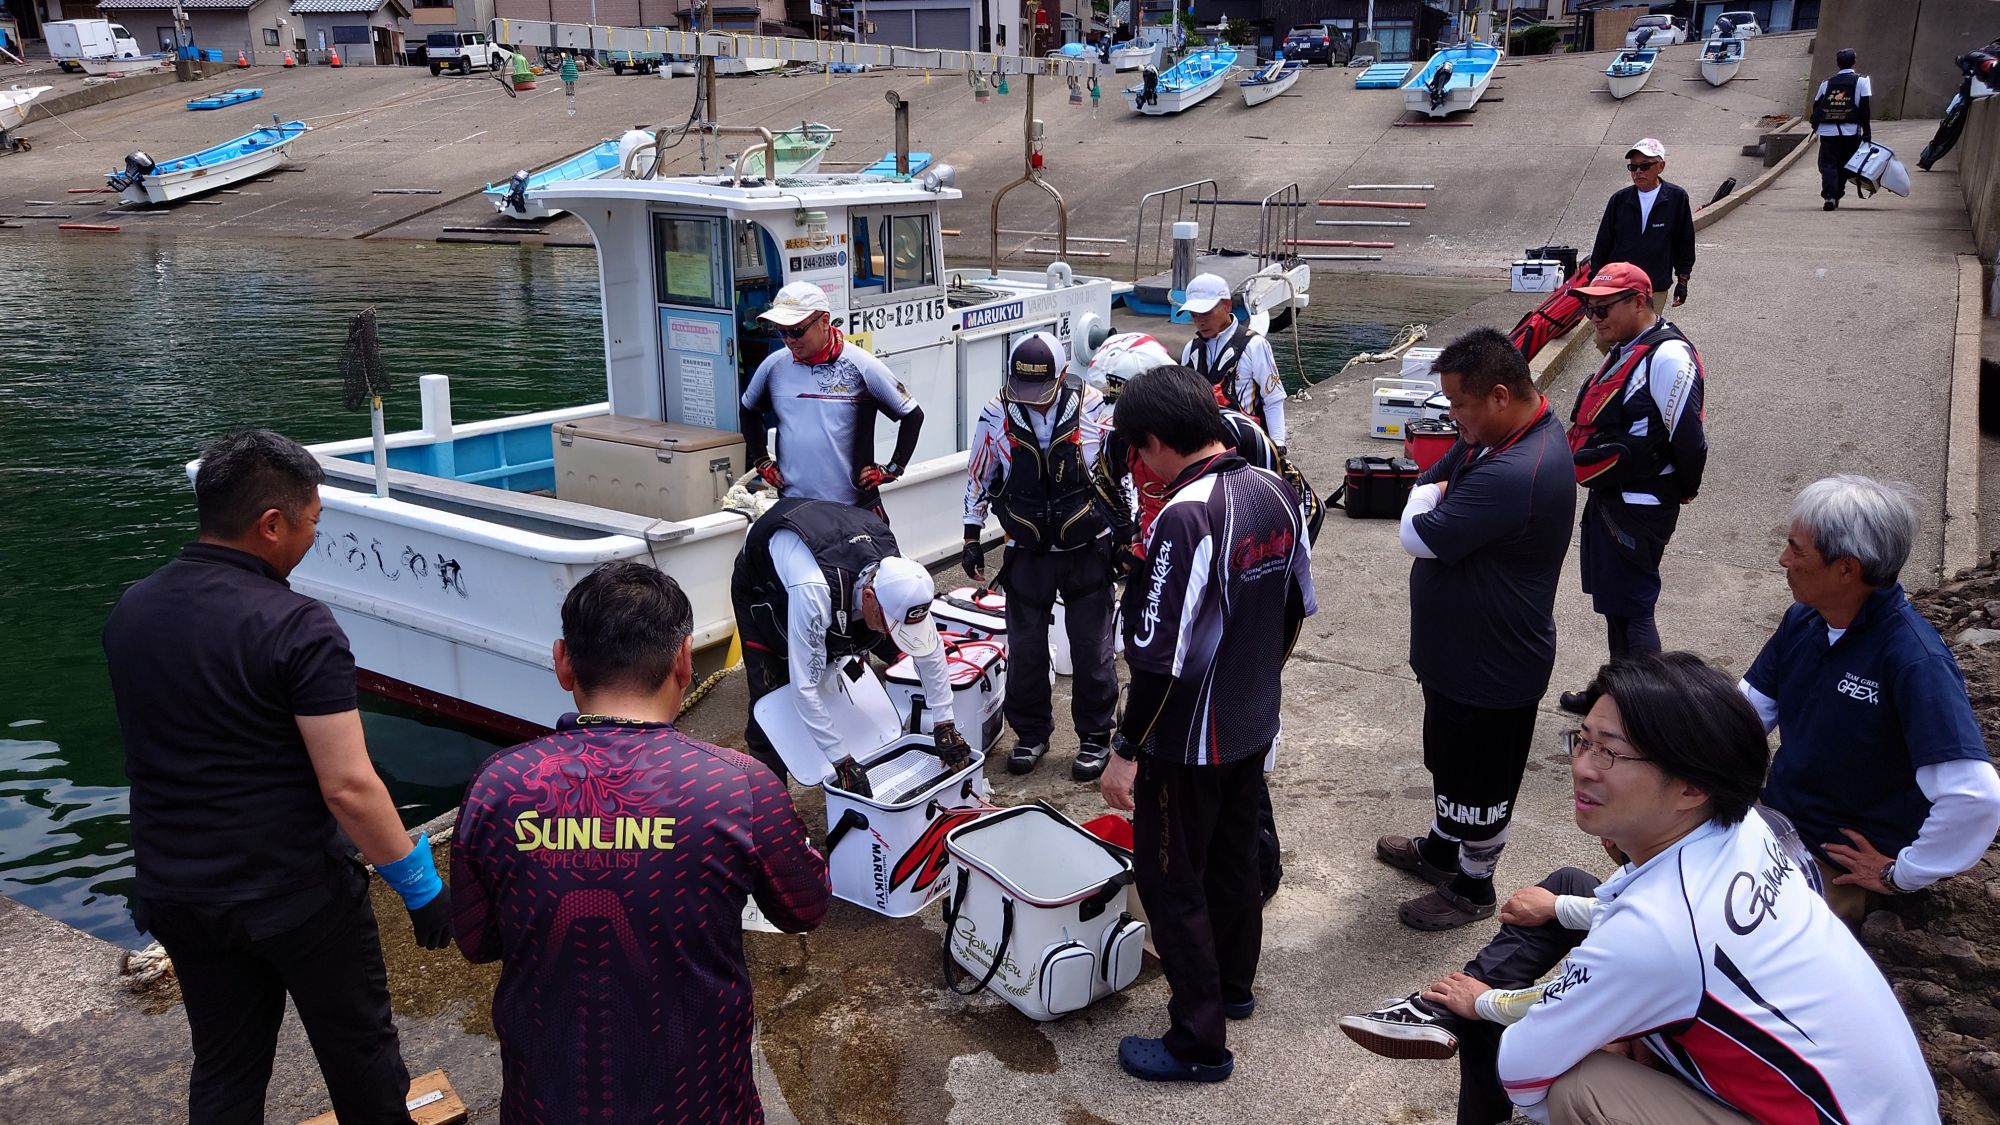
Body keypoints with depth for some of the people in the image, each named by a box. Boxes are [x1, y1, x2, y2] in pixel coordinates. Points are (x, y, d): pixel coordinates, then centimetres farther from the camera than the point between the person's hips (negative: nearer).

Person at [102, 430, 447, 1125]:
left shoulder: (129, 611, 0)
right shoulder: (296, 628, -23)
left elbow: (155, 747, 12)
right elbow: (349, 786, -25)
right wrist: (421, 886, -13)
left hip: (175, 892, 6)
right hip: (297, 896, -6)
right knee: (360, 1054, 15)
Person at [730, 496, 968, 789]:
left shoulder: (898, 575, -31)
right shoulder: (815, 591, -50)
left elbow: (931, 650, -14)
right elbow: (805, 688, -44)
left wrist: (945, 725, -13)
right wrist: (842, 762, -39)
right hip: (760, 586, -5)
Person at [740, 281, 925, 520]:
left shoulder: (861, 366, -7)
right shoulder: (774, 365, 3)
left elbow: (912, 415, 2)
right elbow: (750, 411, 23)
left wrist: (893, 468, -1)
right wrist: (761, 460, 15)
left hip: (855, 507, -3)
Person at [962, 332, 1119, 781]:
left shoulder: (1093, 407, -11)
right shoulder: (997, 415, -7)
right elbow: (978, 476, 6)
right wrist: (972, 536, 8)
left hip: (1088, 552, -1)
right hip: (1027, 554, 2)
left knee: (1092, 650, 5)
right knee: (1025, 649, 9)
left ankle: (1095, 737, 21)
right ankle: (1030, 733, 28)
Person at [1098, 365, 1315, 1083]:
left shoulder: (1185, 518, -27)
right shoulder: (1275, 492, -2)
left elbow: (1160, 655, -27)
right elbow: (1298, 606, 9)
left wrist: (1125, 750, -17)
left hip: (1189, 742, -8)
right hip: (1255, 724, 8)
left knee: (1171, 882, 7)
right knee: (1235, 855, 24)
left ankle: (1200, 1042, 18)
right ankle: (1234, 984, 44)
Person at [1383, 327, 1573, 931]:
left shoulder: (1515, 474, -35)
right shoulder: (1507, 432, -2)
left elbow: (1418, 535, -27)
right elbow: (1427, 483, 6)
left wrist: (1431, 498, -9)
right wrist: (1439, 496, -14)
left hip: (1492, 663, -10)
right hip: (1460, 644, 10)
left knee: (1480, 779, 12)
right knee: (1452, 761, 28)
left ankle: (1473, 886, 33)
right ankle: (1442, 848, 49)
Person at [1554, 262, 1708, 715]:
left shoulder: (1668, 357, -22)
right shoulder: (1627, 350, 11)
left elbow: (1689, 439, -21)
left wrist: (1681, 491, -6)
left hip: (1638, 508, -10)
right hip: (1608, 498, 10)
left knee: (1631, 609, -3)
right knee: (1614, 603, 20)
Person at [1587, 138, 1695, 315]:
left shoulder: (1676, 198, -5)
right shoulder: (1619, 199, -1)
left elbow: (1685, 242, 5)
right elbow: (1603, 243, 7)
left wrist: (1682, 280, 8)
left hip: (1656, 289, -1)